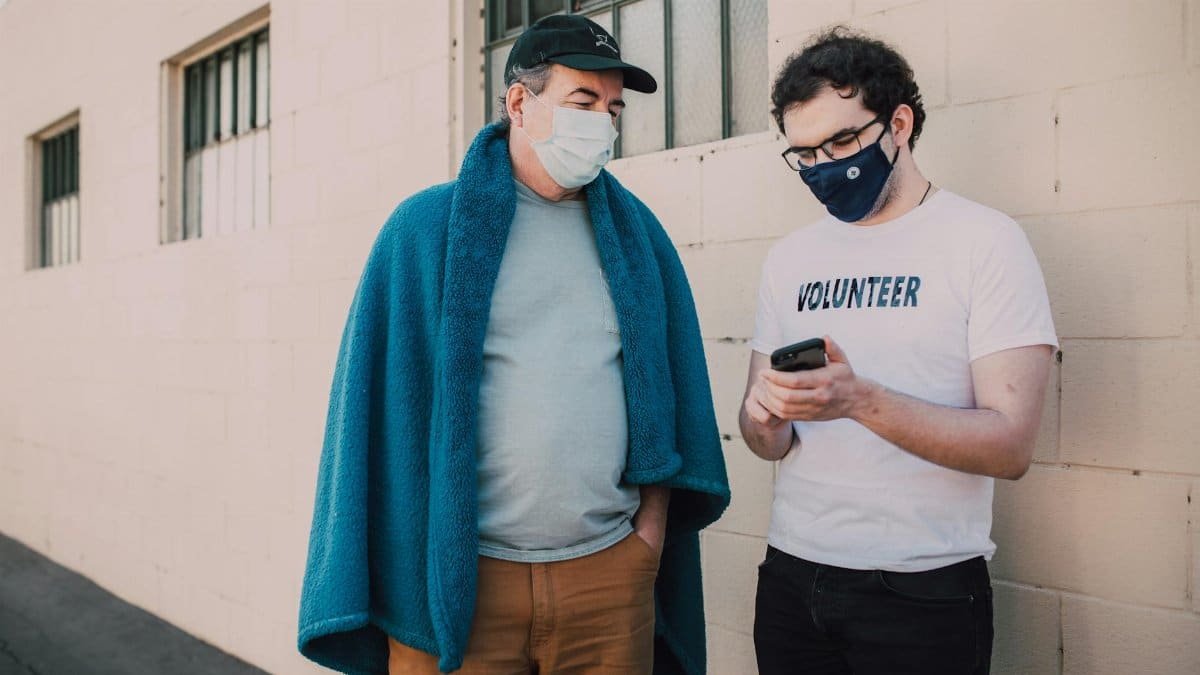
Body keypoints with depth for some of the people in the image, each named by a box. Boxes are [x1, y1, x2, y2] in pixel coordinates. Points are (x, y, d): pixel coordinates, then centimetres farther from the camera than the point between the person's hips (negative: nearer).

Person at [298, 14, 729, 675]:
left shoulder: (636, 233, 8)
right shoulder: (428, 227, -2)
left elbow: (665, 387, 10)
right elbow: (385, 394, -3)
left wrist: (653, 521, 4)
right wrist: (407, 564, -6)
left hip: (611, 571, 3)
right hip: (456, 577, -2)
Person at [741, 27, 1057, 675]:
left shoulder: (985, 239, -8)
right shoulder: (788, 258, 5)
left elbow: (1010, 445, -15)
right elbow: (769, 444, 7)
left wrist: (860, 400, -28)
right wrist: (765, 419, -16)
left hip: (923, 593, -4)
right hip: (791, 577, 4)